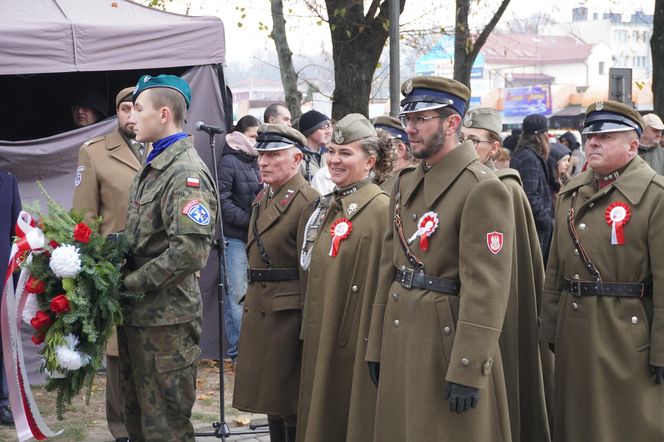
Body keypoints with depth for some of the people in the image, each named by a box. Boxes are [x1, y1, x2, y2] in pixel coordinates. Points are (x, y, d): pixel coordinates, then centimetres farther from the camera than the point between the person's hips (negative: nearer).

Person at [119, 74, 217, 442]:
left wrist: (129, 283, -18)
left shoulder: (187, 173, -17)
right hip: (136, 315, 10)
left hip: (166, 320, -10)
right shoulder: (152, 166, 14)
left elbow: (190, 251, -27)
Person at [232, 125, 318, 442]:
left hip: (289, 316, -9)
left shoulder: (307, 201, -14)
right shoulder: (262, 199, 15)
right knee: (270, 401, 15)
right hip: (259, 313, 9)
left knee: (291, 409, -1)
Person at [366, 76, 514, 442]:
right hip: (400, 341, 8)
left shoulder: (482, 189, -14)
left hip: (447, 341, -8)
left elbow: (486, 288, -19)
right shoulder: (406, 184, 12)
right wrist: (376, 348, 13)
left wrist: (467, 371, -22)